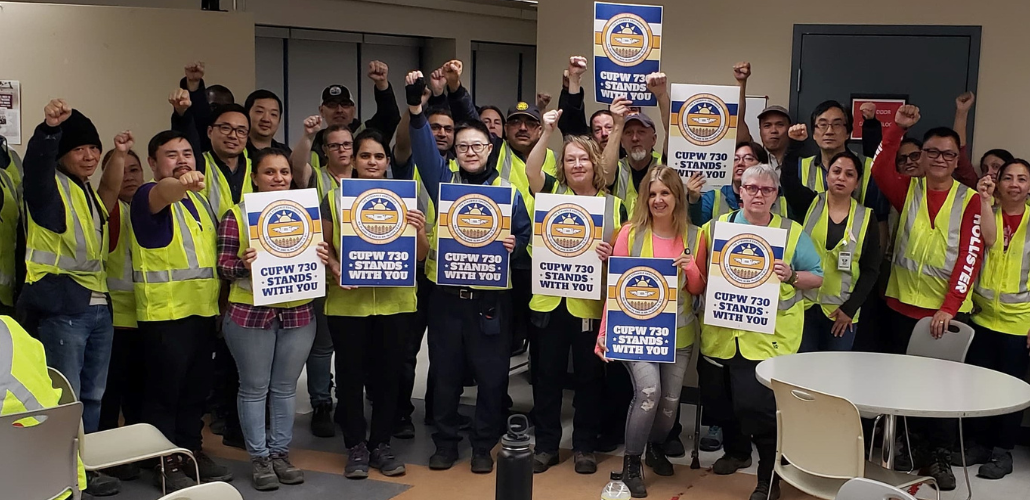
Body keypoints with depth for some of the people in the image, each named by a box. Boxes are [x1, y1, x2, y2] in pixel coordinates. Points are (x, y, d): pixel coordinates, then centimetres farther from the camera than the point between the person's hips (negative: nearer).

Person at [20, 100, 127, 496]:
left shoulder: (88, 192, 17)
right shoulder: (50, 186, -7)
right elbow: (35, 165, -27)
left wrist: (120, 154, 21)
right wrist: (50, 127, -46)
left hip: (98, 304, 8)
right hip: (62, 305, -8)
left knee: (92, 396, 14)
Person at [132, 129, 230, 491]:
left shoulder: (200, 200, 15)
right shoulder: (148, 196, -9)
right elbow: (164, 192, -35)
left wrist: (220, 286, 12)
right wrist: (181, 183, -58)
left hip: (203, 309, 7)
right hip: (165, 313, -7)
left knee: (197, 388, 15)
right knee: (165, 390, 1)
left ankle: (193, 450, 27)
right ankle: (166, 463, 10)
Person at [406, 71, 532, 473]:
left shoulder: (509, 192, 5)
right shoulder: (443, 181, 6)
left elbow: (526, 233, 10)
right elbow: (424, 149, -9)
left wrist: (514, 245, -13)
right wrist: (416, 109, -24)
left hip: (490, 298, -1)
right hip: (446, 295, 1)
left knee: (491, 375, 4)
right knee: (445, 373, 9)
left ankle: (484, 446, 20)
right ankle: (445, 443, 24)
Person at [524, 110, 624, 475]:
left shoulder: (614, 205, 4)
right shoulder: (553, 192, 5)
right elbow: (531, 170, -15)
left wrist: (611, 254, -16)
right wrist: (547, 131, -24)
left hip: (591, 303, 0)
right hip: (549, 301, 1)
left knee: (589, 376, 9)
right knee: (547, 375, 9)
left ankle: (584, 446, 23)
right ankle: (546, 445, 22)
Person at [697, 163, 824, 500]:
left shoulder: (793, 232, 3)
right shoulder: (715, 228, 7)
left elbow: (817, 278, 3)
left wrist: (791, 276, -16)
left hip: (769, 336, -3)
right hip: (720, 333, 3)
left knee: (756, 405, -11)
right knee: (715, 399, 14)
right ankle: (736, 450, 43)